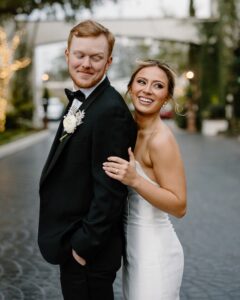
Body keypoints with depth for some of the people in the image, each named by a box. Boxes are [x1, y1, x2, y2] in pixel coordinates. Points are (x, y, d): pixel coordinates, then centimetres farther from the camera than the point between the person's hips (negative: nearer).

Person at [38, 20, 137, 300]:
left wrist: (84, 245, -17)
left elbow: (110, 189, -24)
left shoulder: (111, 110, -23)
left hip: (89, 253, -9)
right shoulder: (79, 100, 9)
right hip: (71, 244, 9)